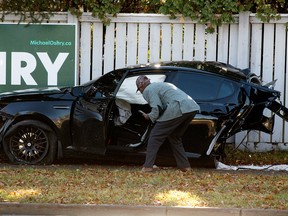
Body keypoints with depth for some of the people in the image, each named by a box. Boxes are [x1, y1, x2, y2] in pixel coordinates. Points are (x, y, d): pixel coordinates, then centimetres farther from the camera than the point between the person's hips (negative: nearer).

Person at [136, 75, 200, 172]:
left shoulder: (148, 90, 6)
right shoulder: (161, 85, 34)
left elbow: (157, 109, -5)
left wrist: (149, 116, 13)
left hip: (178, 110, -9)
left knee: (155, 136, 1)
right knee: (175, 137, 24)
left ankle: (148, 166, -4)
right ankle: (185, 166, 20)